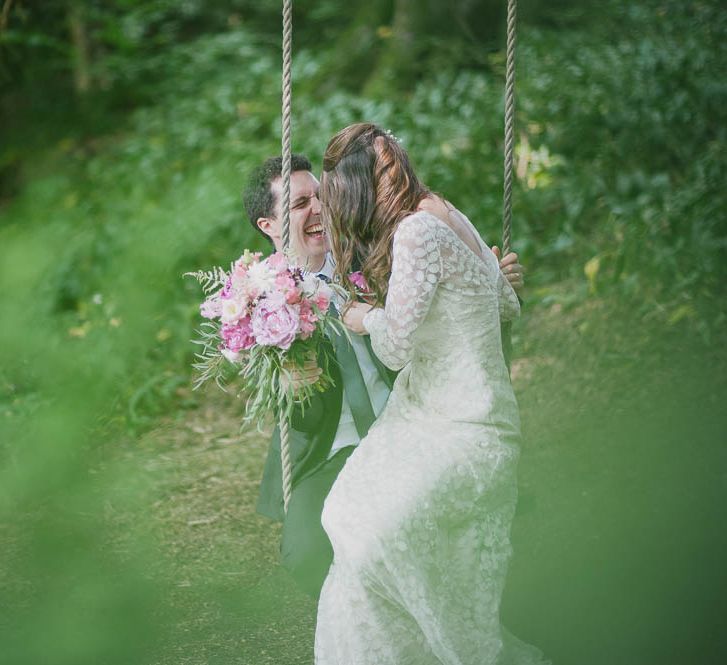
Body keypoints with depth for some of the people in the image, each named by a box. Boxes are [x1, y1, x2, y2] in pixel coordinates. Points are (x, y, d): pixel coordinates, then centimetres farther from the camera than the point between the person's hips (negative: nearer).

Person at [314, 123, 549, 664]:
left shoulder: (418, 231, -16)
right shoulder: (451, 217, 12)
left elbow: (395, 348, -17)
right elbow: (508, 306, 24)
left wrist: (368, 316, 4)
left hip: (460, 433, -9)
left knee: (376, 532, -24)